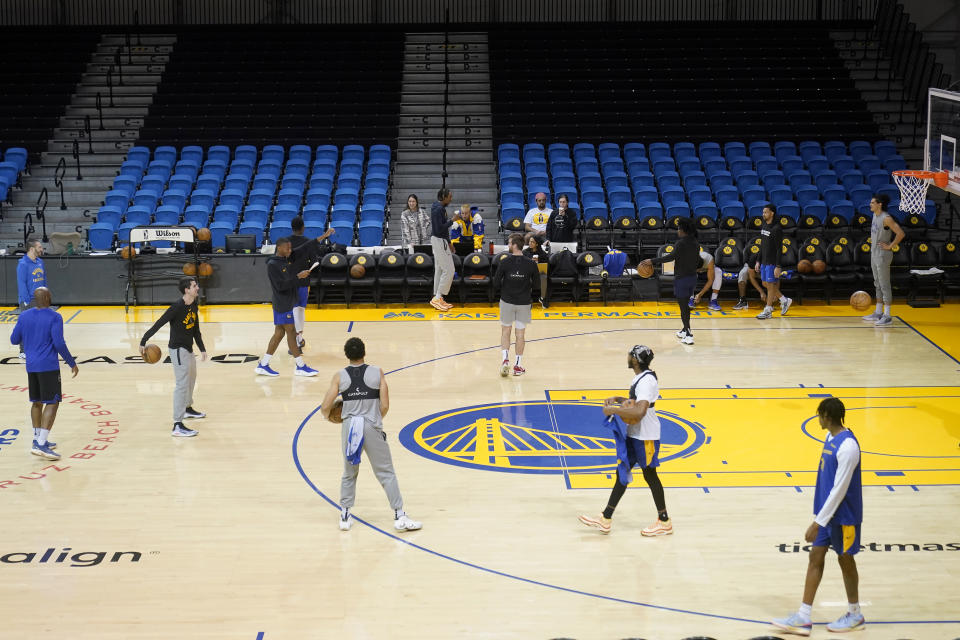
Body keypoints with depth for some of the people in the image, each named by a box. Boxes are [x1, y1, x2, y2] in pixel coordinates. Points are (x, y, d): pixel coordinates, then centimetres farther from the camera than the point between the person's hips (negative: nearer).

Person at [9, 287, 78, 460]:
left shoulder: (24, 316, 5)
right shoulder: (54, 317, -11)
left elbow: (14, 340, 12)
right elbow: (59, 344, -16)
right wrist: (72, 363, -6)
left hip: (31, 366, 6)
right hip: (48, 366, -6)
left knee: (37, 402, 17)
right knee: (52, 403, -4)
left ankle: (38, 440, 22)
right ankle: (41, 444, -12)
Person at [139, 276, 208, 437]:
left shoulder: (194, 306, 4)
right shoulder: (177, 307, -22)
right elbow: (158, 324, -20)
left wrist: (202, 349, 15)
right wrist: (143, 342, -19)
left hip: (188, 349, 9)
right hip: (178, 350, -9)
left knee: (191, 379, 27)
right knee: (182, 384, -14)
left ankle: (188, 409, 51)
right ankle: (177, 426, -18)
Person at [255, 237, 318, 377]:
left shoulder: (286, 260, 11)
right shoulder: (272, 264, -15)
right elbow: (280, 285, -21)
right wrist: (298, 276, -22)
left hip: (289, 302, 9)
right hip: (282, 304, -9)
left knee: (279, 333, 9)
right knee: (291, 332, -4)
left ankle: (263, 365, 13)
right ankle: (301, 366, 1)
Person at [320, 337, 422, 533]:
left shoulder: (339, 376, 0)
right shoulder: (377, 373, -2)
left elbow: (325, 408, -2)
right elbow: (385, 406, -4)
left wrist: (328, 416, 20)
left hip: (349, 426, 1)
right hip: (372, 426, -1)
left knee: (349, 474, 19)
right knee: (386, 473, 6)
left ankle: (345, 516, 22)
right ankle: (400, 517, 5)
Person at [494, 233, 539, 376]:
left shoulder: (504, 262, -12)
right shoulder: (530, 264, -8)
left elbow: (496, 284, -9)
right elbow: (537, 285, -2)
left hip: (507, 301, -1)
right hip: (524, 303, 1)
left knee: (505, 331, 14)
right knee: (520, 333, 9)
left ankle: (505, 359, -1)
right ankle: (518, 366, 13)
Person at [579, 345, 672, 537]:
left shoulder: (646, 381, -24)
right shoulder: (640, 377, 8)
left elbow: (640, 411, -36)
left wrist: (613, 410, -27)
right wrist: (618, 399, 9)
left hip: (646, 436, -10)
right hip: (634, 434, 10)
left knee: (649, 475, 2)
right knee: (622, 472, 11)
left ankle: (664, 522, 16)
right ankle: (606, 519, 15)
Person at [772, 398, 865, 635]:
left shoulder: (847, 446, -25)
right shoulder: (831, 437, 4)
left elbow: (839, 490, -25)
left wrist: (818, 523, -23)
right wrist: (818, 519, 18)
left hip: (843, 516, -9)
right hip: (826, 512, 9)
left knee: (845, 560, 7)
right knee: (815, 558, 8)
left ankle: (855, 615, 26)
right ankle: (803, 618, 12)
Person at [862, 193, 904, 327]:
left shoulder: (886, 218, -18)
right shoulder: (875, 215, 9)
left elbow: (901, 233, -24)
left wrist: (890, 246, -17)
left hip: (883, 255, -9)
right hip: (874, 254, 9)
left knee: (885, 285, -7)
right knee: (878, 285, 16)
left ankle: (887, 316, -5)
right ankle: (878, 313, 24)